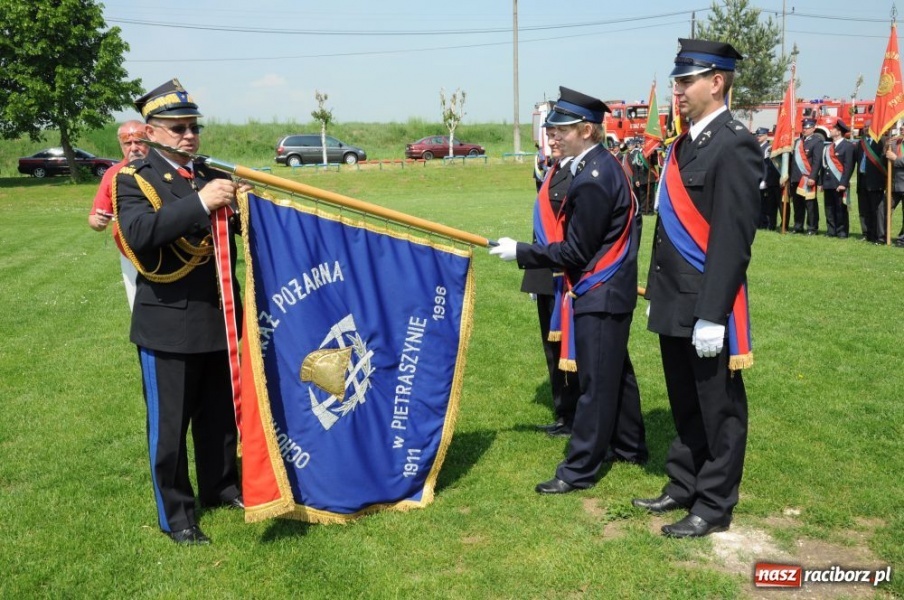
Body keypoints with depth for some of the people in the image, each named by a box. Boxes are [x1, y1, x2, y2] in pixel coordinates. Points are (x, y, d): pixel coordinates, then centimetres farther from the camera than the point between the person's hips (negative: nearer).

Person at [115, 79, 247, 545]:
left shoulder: (211, 176, 9)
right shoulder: (133, 179, -8)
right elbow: (138, 233, -27)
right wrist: (200, 202, -36)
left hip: (220, 317, 6)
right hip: (168, 323, -5)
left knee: (221, 414, 19)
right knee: (169, 424, 6)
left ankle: (220, 487, 38)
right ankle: (175, 514, 21)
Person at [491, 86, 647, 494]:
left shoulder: (592, 179, -23)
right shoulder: (605, 164, 8)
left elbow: (576, 252, -20)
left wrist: (520, 253, -14)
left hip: (600, 296, -10)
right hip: (612, 288, 10)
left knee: (595, 381, -2)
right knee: (616, 373, 20)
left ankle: (579, 470, 7)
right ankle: (629, 447, 35)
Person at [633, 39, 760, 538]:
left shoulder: (734, 146, -14)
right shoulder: (684, 144, 13)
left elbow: (733, 239, -20)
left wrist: (712, 315, -22)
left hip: (707, 310, -8)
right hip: (676, 306, 8)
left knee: (719, 411, 7)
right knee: (685, 407, 19)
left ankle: (714, 507, 20)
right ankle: (683, 486, 34)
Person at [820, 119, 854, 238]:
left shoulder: (848, 146, -6)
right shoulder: (828, 147, 16)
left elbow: (849, 167, -13)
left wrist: (843, 183, -19)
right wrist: (821, 182, 12)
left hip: (839, 184, -7)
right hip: (828, 183, 7)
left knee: (840, 209, -1)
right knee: (829, 209, 8)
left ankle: (842, 232, 5)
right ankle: (831, 231, 15)